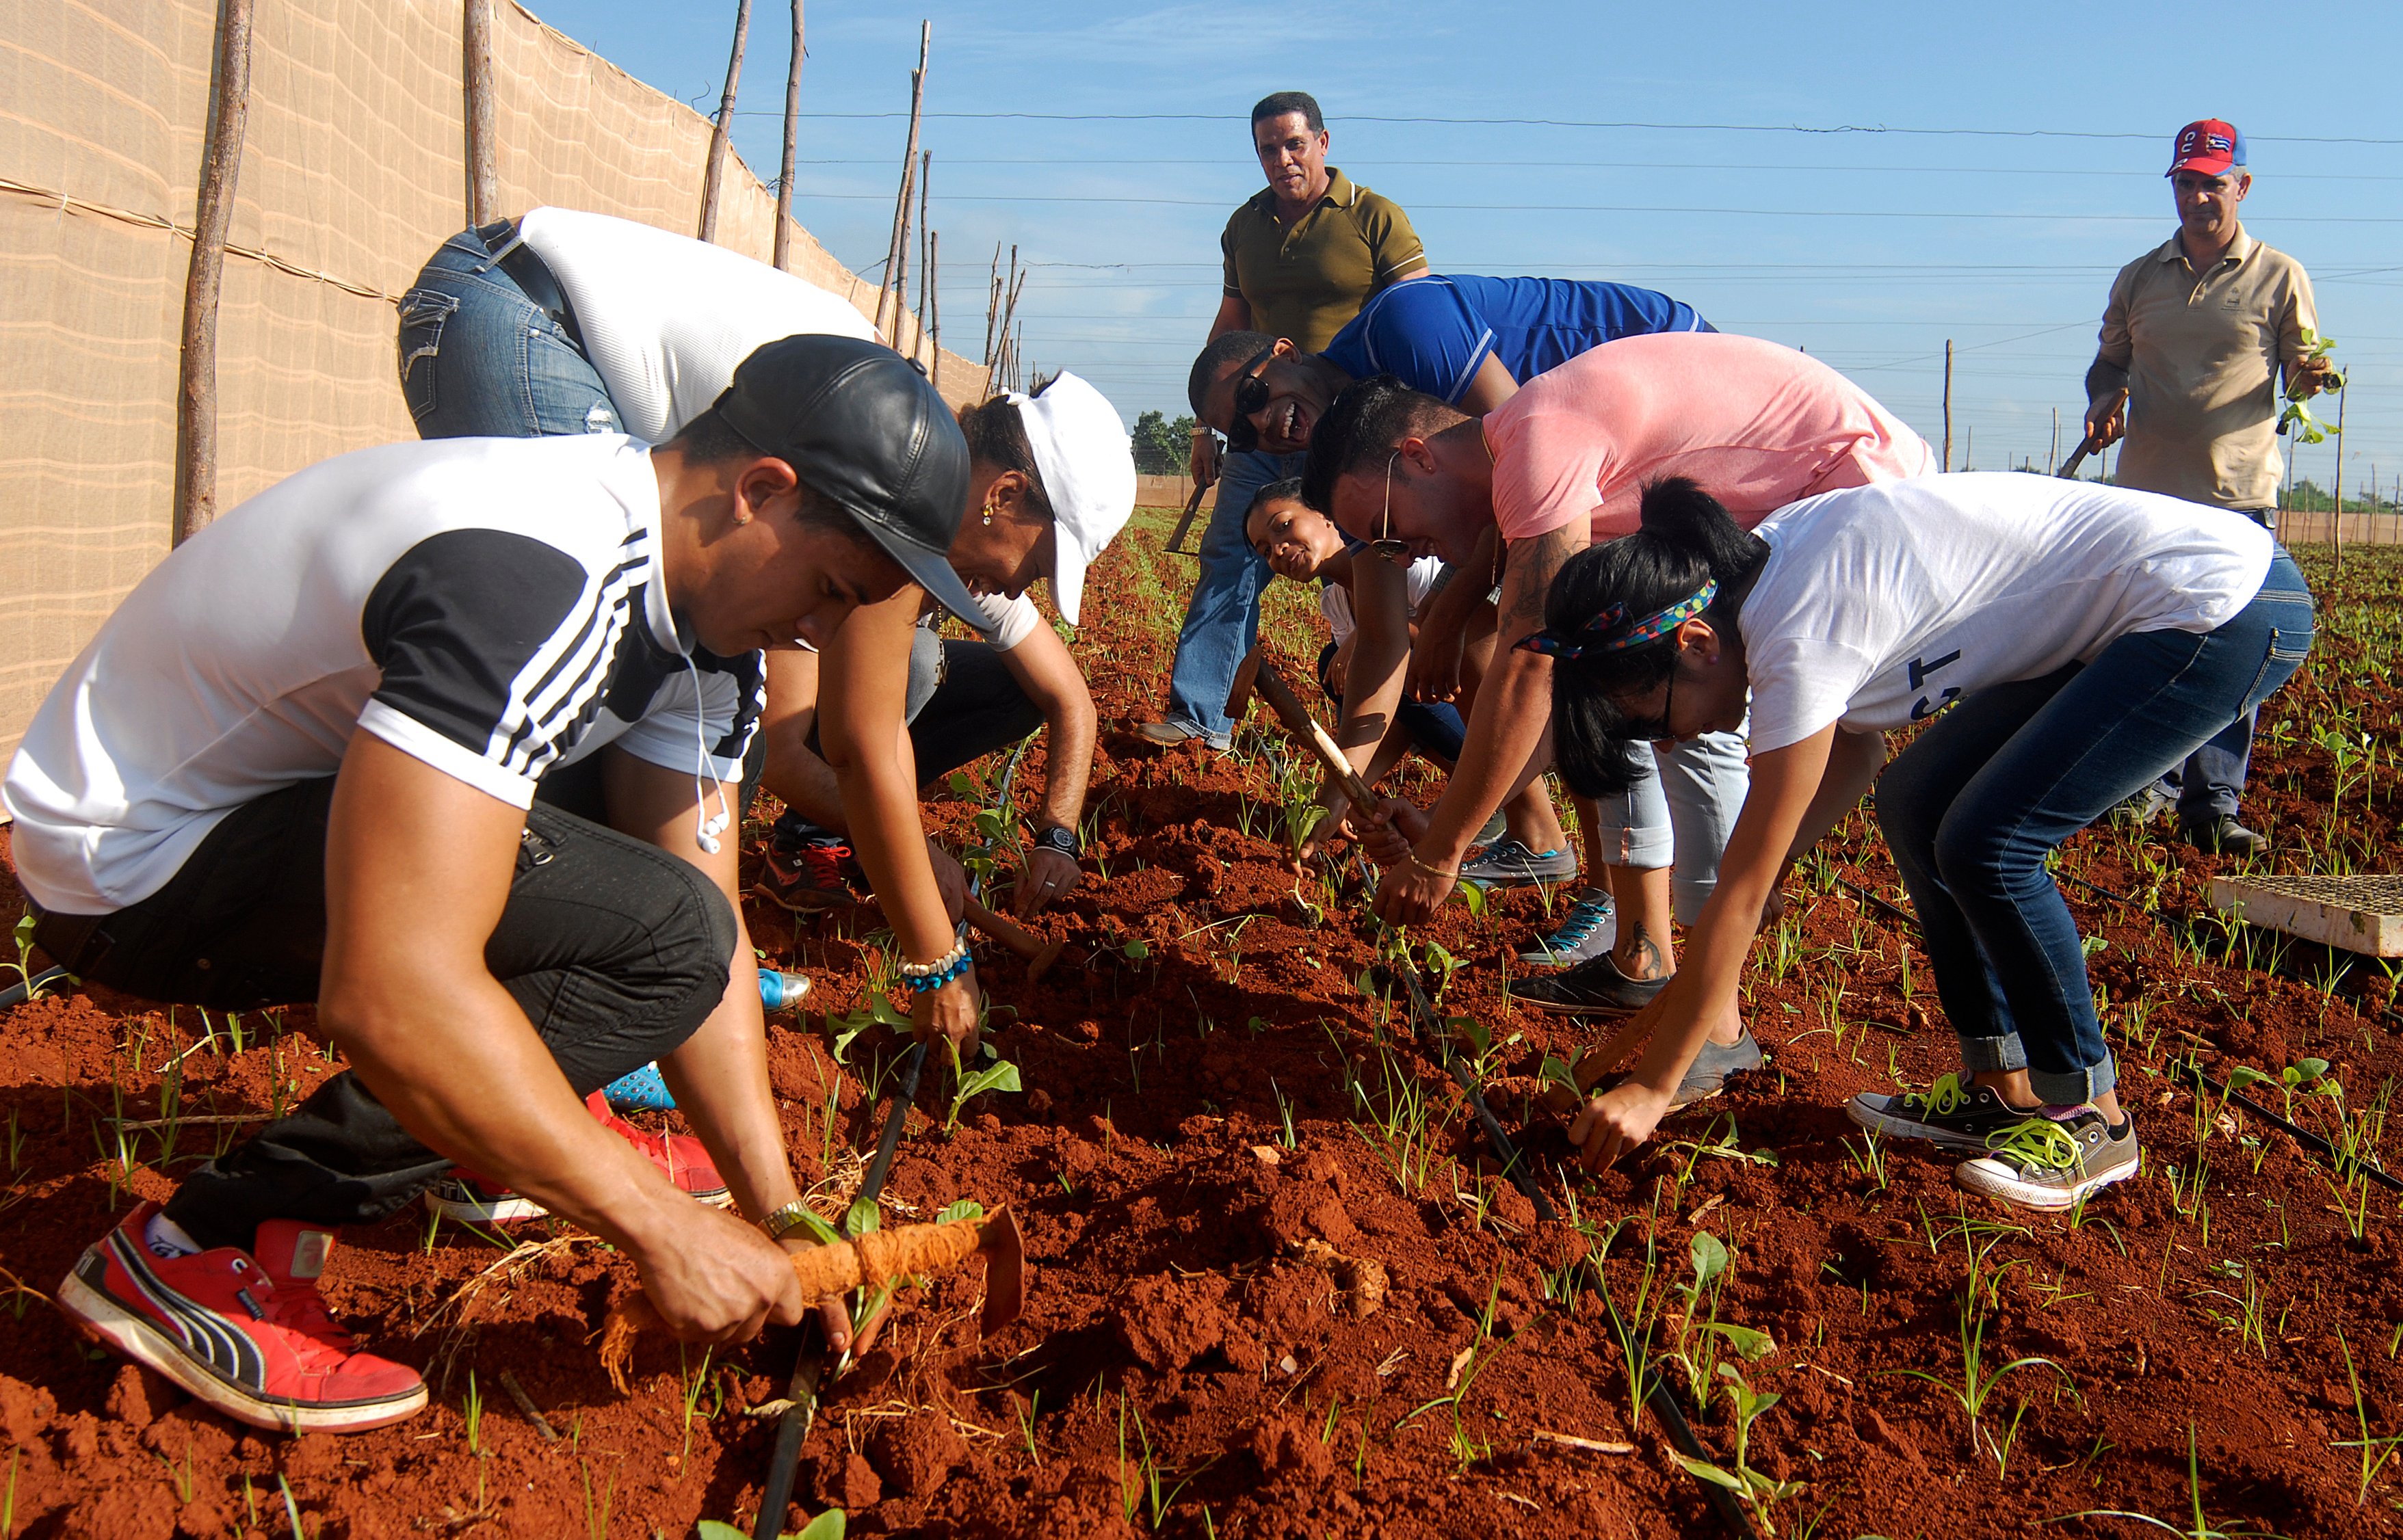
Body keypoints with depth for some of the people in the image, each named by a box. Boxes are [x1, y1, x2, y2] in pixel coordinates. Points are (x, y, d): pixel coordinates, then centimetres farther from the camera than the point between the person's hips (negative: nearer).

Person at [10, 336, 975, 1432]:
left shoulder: (693, 592, -2)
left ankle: (515, 1140, 11)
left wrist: (777, 1212, -6)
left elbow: (712, 917, -1)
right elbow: (387, 999, -39)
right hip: (133, 859, -9)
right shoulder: (532, 579, -32)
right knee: (657, 931, -25)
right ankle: (200, 1255, -15)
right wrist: (661, 1226, -29)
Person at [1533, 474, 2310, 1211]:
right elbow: (1852, 748, 12)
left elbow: (1744, 892, -20)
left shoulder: (1800, 640, -25)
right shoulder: (1761, 566, 0)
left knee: (1984, 844, -15)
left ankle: (2090, 1117, 3)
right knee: (1917, 804, 5)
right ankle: (2002, 1088, 14)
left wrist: (1652, 1086, -11)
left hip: (2225, 608, -9)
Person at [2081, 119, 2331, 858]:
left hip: (2239, 497, -2)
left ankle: (2213, 804, 1)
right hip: (2146, 492, 3)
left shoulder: (2280, 277, 5)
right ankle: (2152, 782, 22)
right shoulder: (2139, 278, 12)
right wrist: (2103, 399, -1)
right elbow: (2109, 362, 21)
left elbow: (2304, 374, 7)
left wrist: (2311, 376, -17)